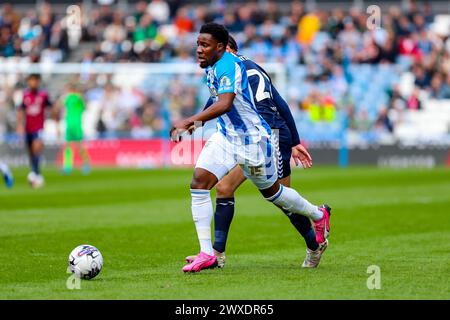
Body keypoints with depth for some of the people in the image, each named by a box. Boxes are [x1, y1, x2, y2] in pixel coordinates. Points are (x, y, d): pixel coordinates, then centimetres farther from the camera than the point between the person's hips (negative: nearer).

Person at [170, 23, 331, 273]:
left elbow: (224, 104, -38)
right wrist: (199, 121, 17)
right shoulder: (212, 67, 3)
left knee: (272, 191, 13)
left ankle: (318, 215, 42)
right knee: (199, 183, -11)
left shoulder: (228, 65, -25)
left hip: (252, 140, -8)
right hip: (226, 137, 8)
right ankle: (207, 254, -10)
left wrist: (189, 121, -42)